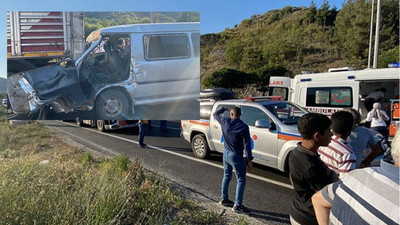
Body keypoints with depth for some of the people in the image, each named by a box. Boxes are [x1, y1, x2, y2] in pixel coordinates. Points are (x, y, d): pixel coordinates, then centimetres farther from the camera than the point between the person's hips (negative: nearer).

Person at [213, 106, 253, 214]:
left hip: (226, 153, 6)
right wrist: (249, 159, -12)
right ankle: (237, 205, 3)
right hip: (236, 155, -6)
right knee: (241, 180, 2)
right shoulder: (243, 127, -17)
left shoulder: (225, 122, -4)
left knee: (226, 176, 21)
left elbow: (215, 114, 16)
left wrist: (223, 108, 28)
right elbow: (247, 144, -17)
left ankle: (224, 199, 30)